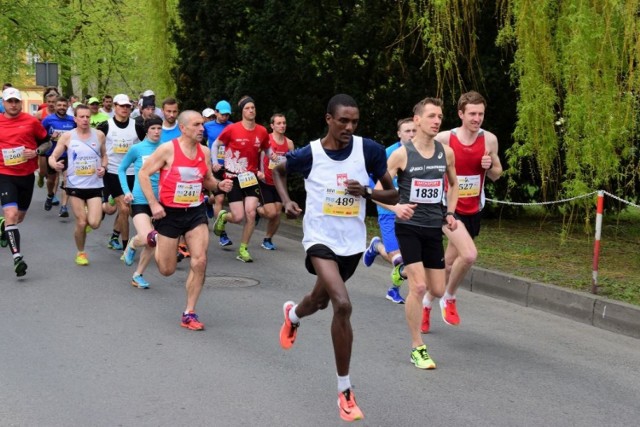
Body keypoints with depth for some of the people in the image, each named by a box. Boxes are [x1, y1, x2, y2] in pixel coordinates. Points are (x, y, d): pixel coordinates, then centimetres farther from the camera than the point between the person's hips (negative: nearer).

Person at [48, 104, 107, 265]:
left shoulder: (99, 135, 0)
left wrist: (103, 167, -5)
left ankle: (89, 215, 27)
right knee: (81, 223, -1)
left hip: (95, 185, 1)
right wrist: (55, 164, -23)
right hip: (75, 185, -1)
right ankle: (80, 253, 24)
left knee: (94, 223, -11)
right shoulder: (67, 136, -4)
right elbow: (53, 157, 0)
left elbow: (104, 155, 15)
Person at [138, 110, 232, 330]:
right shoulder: (167, 149, -12)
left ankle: (189, 313, 3)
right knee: (167, 269, 7)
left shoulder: (204, 151, 3)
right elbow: (143, 173, -8)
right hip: (170, 213, -3)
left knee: (199, 261, -11)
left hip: (196, 212, 4)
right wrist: (153, 204, -15)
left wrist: (219, 184, -7)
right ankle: (155, 239, 41)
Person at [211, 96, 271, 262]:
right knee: (238, 217, -8)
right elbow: (215, 145, 5)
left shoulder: (262, 131, 2)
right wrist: (214, 163, -4)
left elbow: (267, 150, 19)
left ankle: (243, 250, 4)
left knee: (251, 213, -12)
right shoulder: (232, 129, -8)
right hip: (233, 178, -3)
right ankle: (223, 216, 30)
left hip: (251, 177, 3)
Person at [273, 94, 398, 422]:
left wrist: (366, 192, -22)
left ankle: (292, 315, 64)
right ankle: (345, 391, -10)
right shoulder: (309, 154, -12)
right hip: (321, 239, -3)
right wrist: (287, 201, -5)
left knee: (321, 301, 24)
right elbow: (278, 170, 10)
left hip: (352, 243, 4)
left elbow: (393, 196, -3)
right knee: (342, 304, -24)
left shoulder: (369, 150, -11)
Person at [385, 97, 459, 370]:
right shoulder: (401, 154, -10)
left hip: (434, 227, 5)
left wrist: (450, 213, 6)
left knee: (437, 291, 6)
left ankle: (409, 271, 40)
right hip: (409, 226, -4)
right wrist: (396, 207, -26)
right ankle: (417, 349, 1)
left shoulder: (446, 152, 2)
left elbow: (453, 185, 20)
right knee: (418, 287, -13)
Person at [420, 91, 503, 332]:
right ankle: (449, 298, 0)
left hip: (472, 211, 4)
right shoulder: (444, 139, -12)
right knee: (469, 254, -25)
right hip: (448, 207, -4)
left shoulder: (489, 140, -1)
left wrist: (490, 166, -12)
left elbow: (496, 175, 10)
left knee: (448, 263, 12)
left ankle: (428, 302, 35)